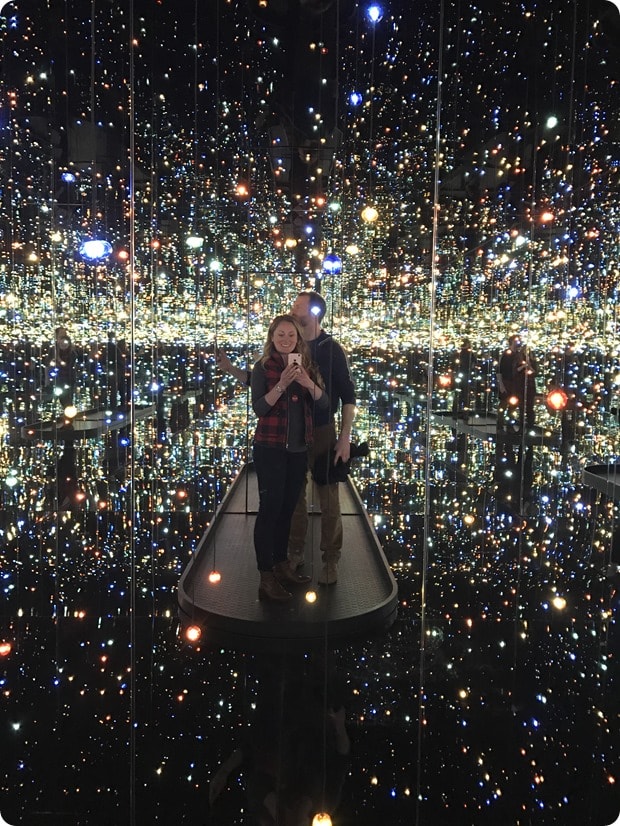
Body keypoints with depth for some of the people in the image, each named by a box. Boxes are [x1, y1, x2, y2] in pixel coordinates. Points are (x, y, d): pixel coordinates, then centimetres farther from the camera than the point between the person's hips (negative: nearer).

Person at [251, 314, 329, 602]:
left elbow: (324, 404, -1)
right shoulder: (263, 367, -5)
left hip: (298, 448, 5)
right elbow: (259, 408, -14)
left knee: (288, 507, 13)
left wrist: (308, 383, -18)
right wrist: (281, 384, -25)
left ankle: (281, 565, 27)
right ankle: (266, 578, 1)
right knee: (269, 507, -4)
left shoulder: (306, 367, 8)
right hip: (270, 448, -5)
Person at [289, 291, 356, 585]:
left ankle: (330, 560, 15)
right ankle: (295, 553, 26)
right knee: (294, 496, 11)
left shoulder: (331, 349, -5)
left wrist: (344, 438, -11)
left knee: (328, 499, 3)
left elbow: (348, 395, -5)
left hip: (322, 432, -3)